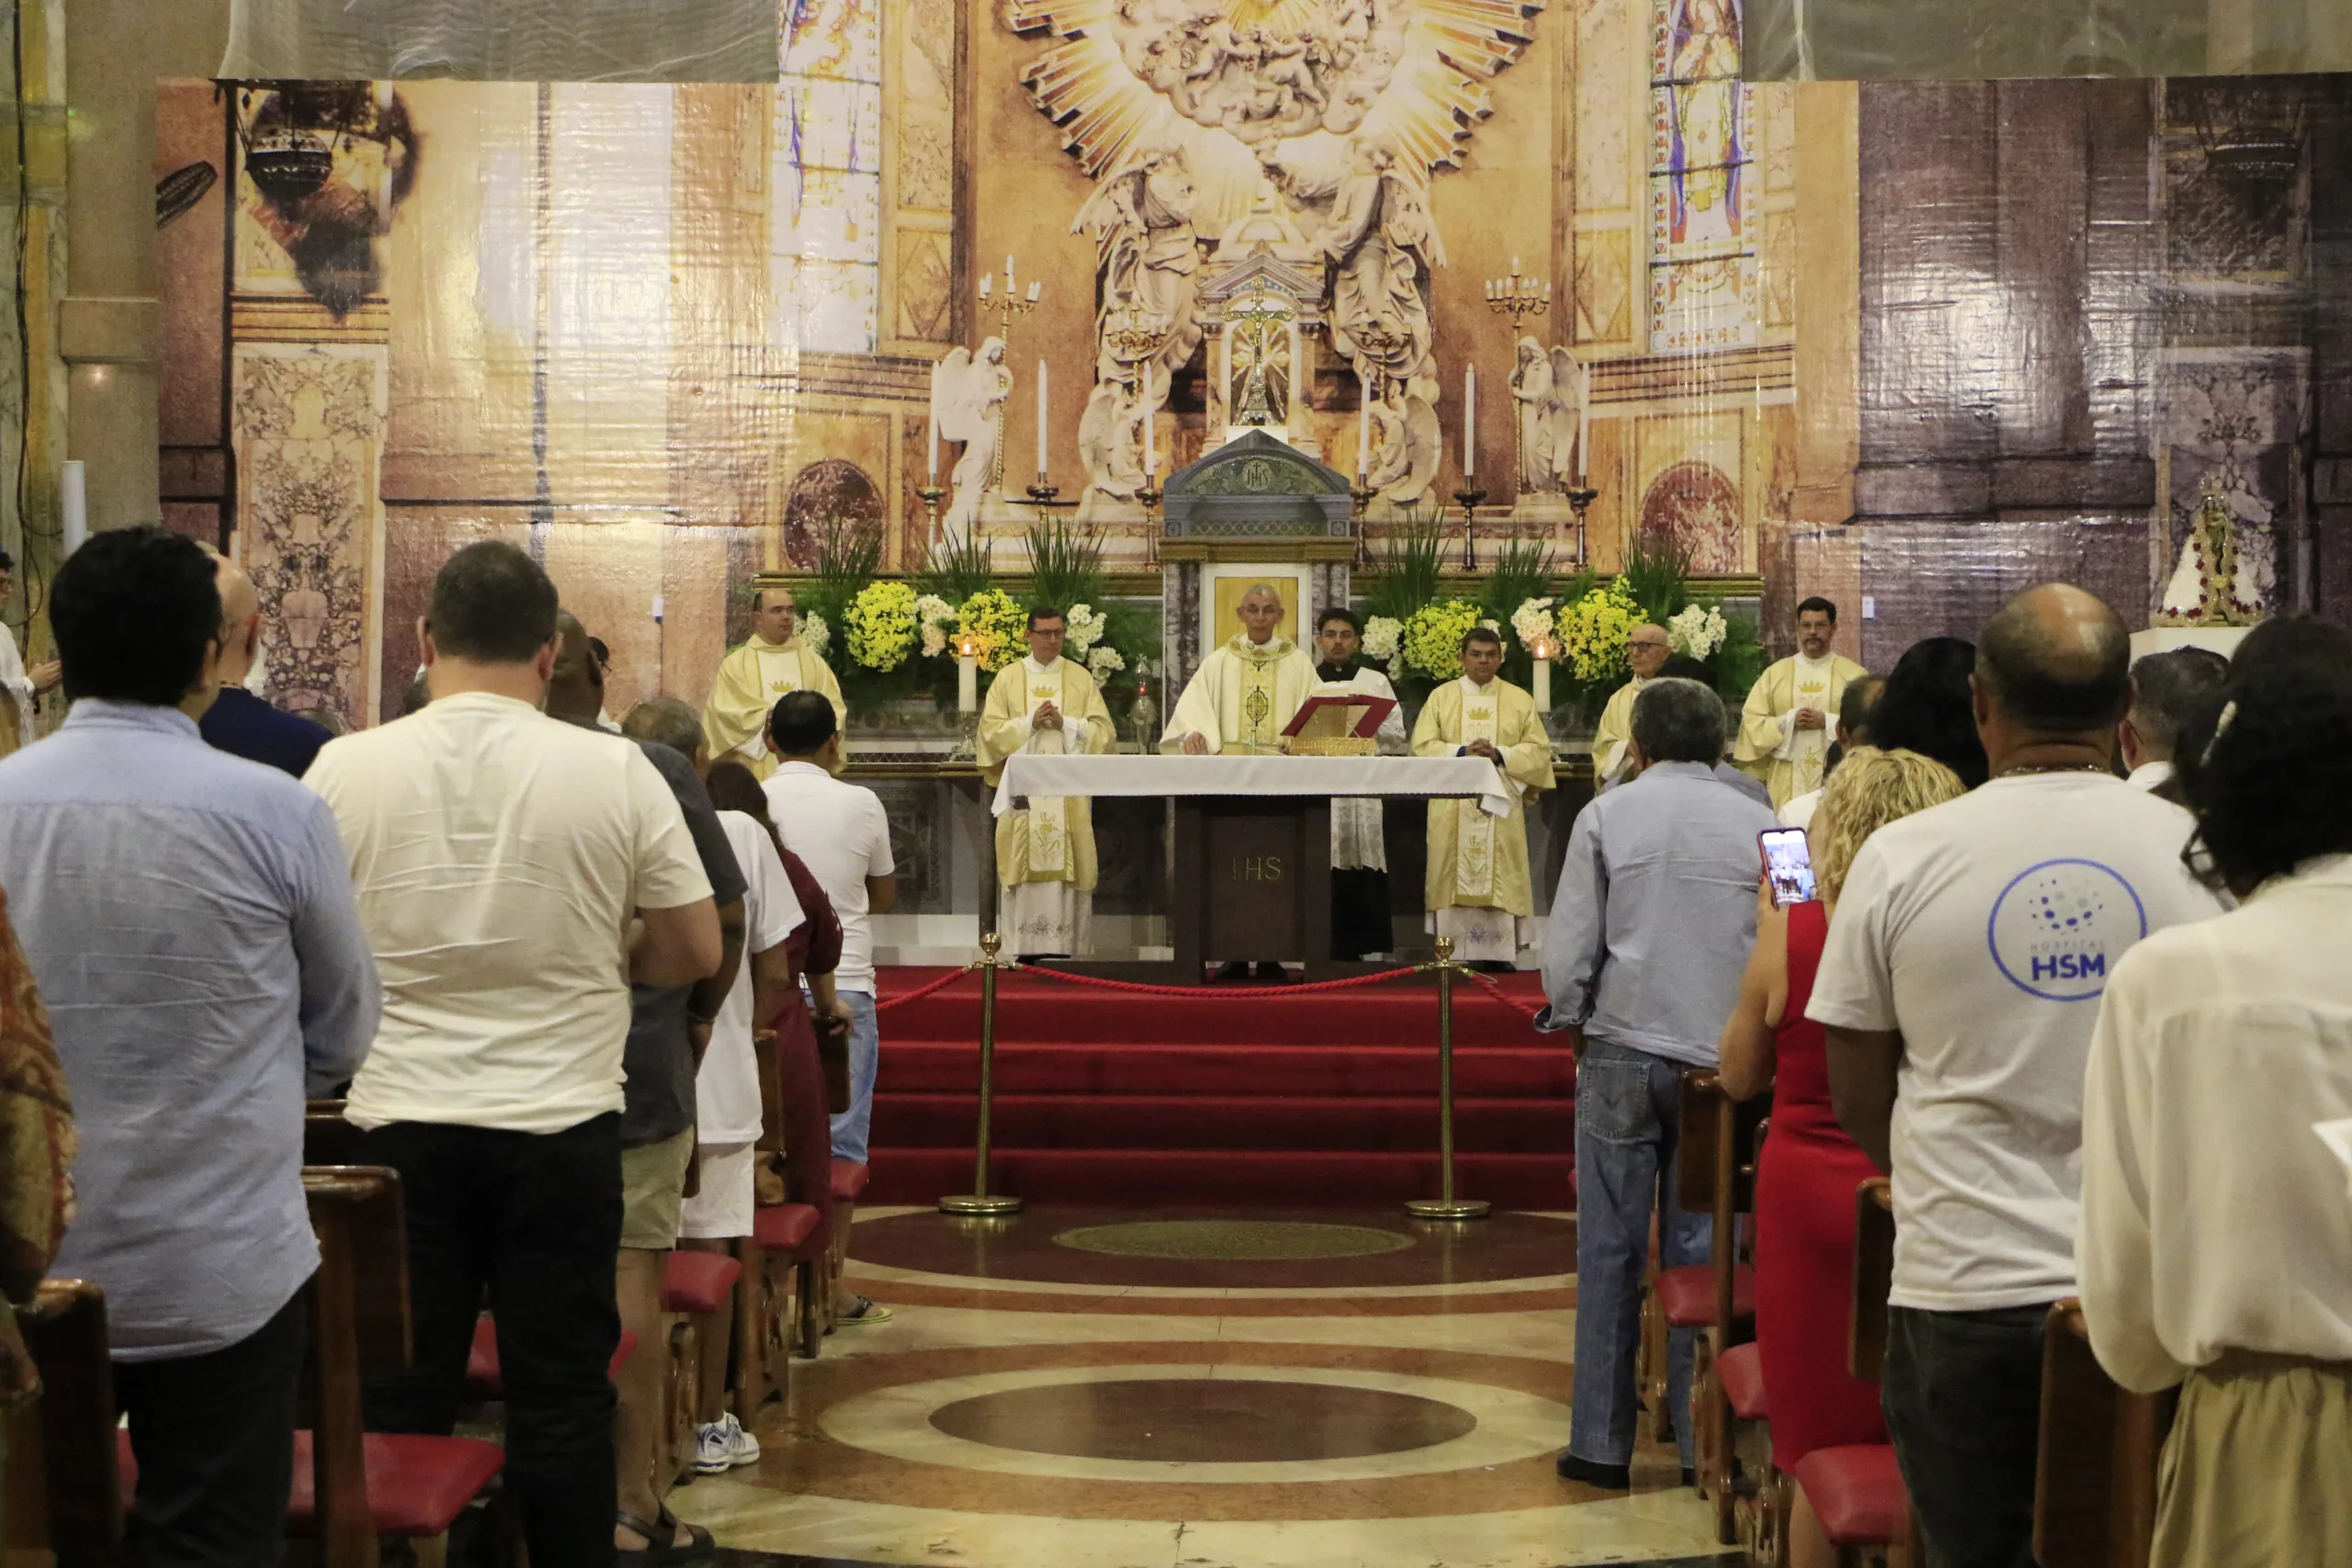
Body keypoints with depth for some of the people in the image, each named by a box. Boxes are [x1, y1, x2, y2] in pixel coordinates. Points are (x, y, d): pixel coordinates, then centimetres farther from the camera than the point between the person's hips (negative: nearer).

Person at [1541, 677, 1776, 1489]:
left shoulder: (1605, 817, -1)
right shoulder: (1760, 825, 1)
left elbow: (1568, 950, -3)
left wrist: (1571, 1025, 14)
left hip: (1623, 1053, -1)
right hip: (1723, 1064, 1)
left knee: (1610, 1253, 5)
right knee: (1704, 1253, 7)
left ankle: (1601, 1442, 8)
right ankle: (1704, 1442, 9)